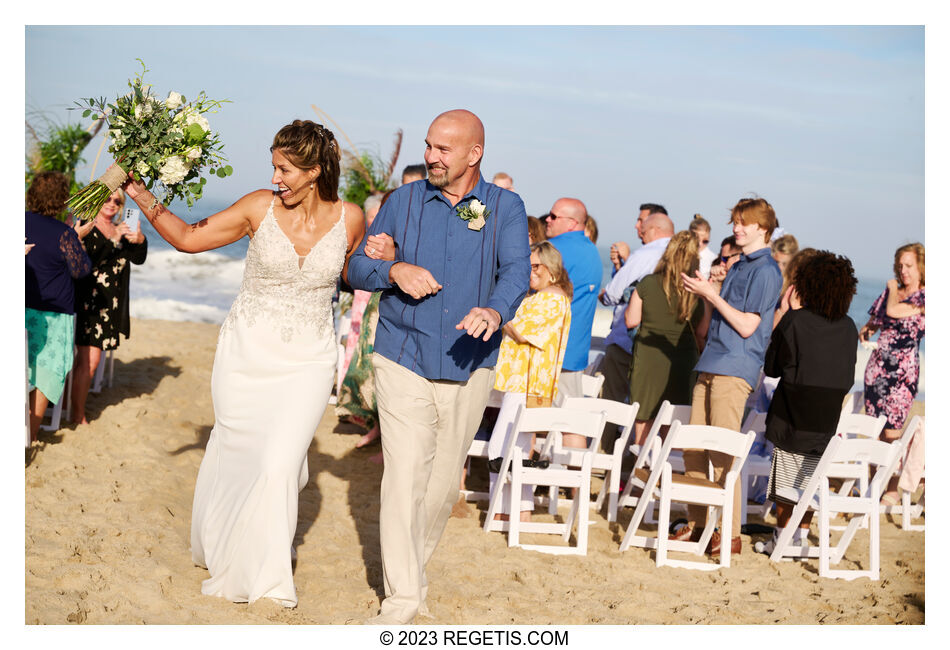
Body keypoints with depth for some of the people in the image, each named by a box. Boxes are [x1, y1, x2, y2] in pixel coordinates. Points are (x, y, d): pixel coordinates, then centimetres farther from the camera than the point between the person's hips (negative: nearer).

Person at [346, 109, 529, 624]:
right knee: (404, 477, -11)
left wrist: (495, 311, -37)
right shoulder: (403, 202, 4)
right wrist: (394, 270, -17)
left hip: (468, 367, 1)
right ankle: (401, 597, -8)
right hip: (403, 362, -1)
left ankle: (416, 564, 36)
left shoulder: (506, 208, 0)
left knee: (444, 481, 12)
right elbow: (358, 267, 6)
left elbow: (516, 270, -16)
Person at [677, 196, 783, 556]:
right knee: (693, 449, 9)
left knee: (722, 455, -9)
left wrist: (711, 294, -12)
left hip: (735, 370, -9)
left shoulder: (766, 270, -8)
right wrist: (703, 292, 7)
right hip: (711, 365, 9)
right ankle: (697, 524, 17)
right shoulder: (739, 267, 20)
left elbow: (747, 325, -14)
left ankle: (731, 534, -4)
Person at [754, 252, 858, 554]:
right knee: (811, 483, 13)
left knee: (786, 483, 4)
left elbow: (771, 367, -3)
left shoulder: (795, 321, -14)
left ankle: (782, 539, 9)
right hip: (826, 420, 4)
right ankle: (802, 537, 18)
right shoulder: (848, 327, 1)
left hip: (792, 417, -4)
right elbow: (848, 378, 9)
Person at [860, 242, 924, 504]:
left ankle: (894, 489, 3)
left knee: (891, 431, -6)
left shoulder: (923, 298, -7)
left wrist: (893, 288, -1)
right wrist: (867, 329, 7)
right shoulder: (890, 292, 13)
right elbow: (875, 319, 27)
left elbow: (894, 311, -19)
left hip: (903, 369, -6)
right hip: (877, 365, 6)